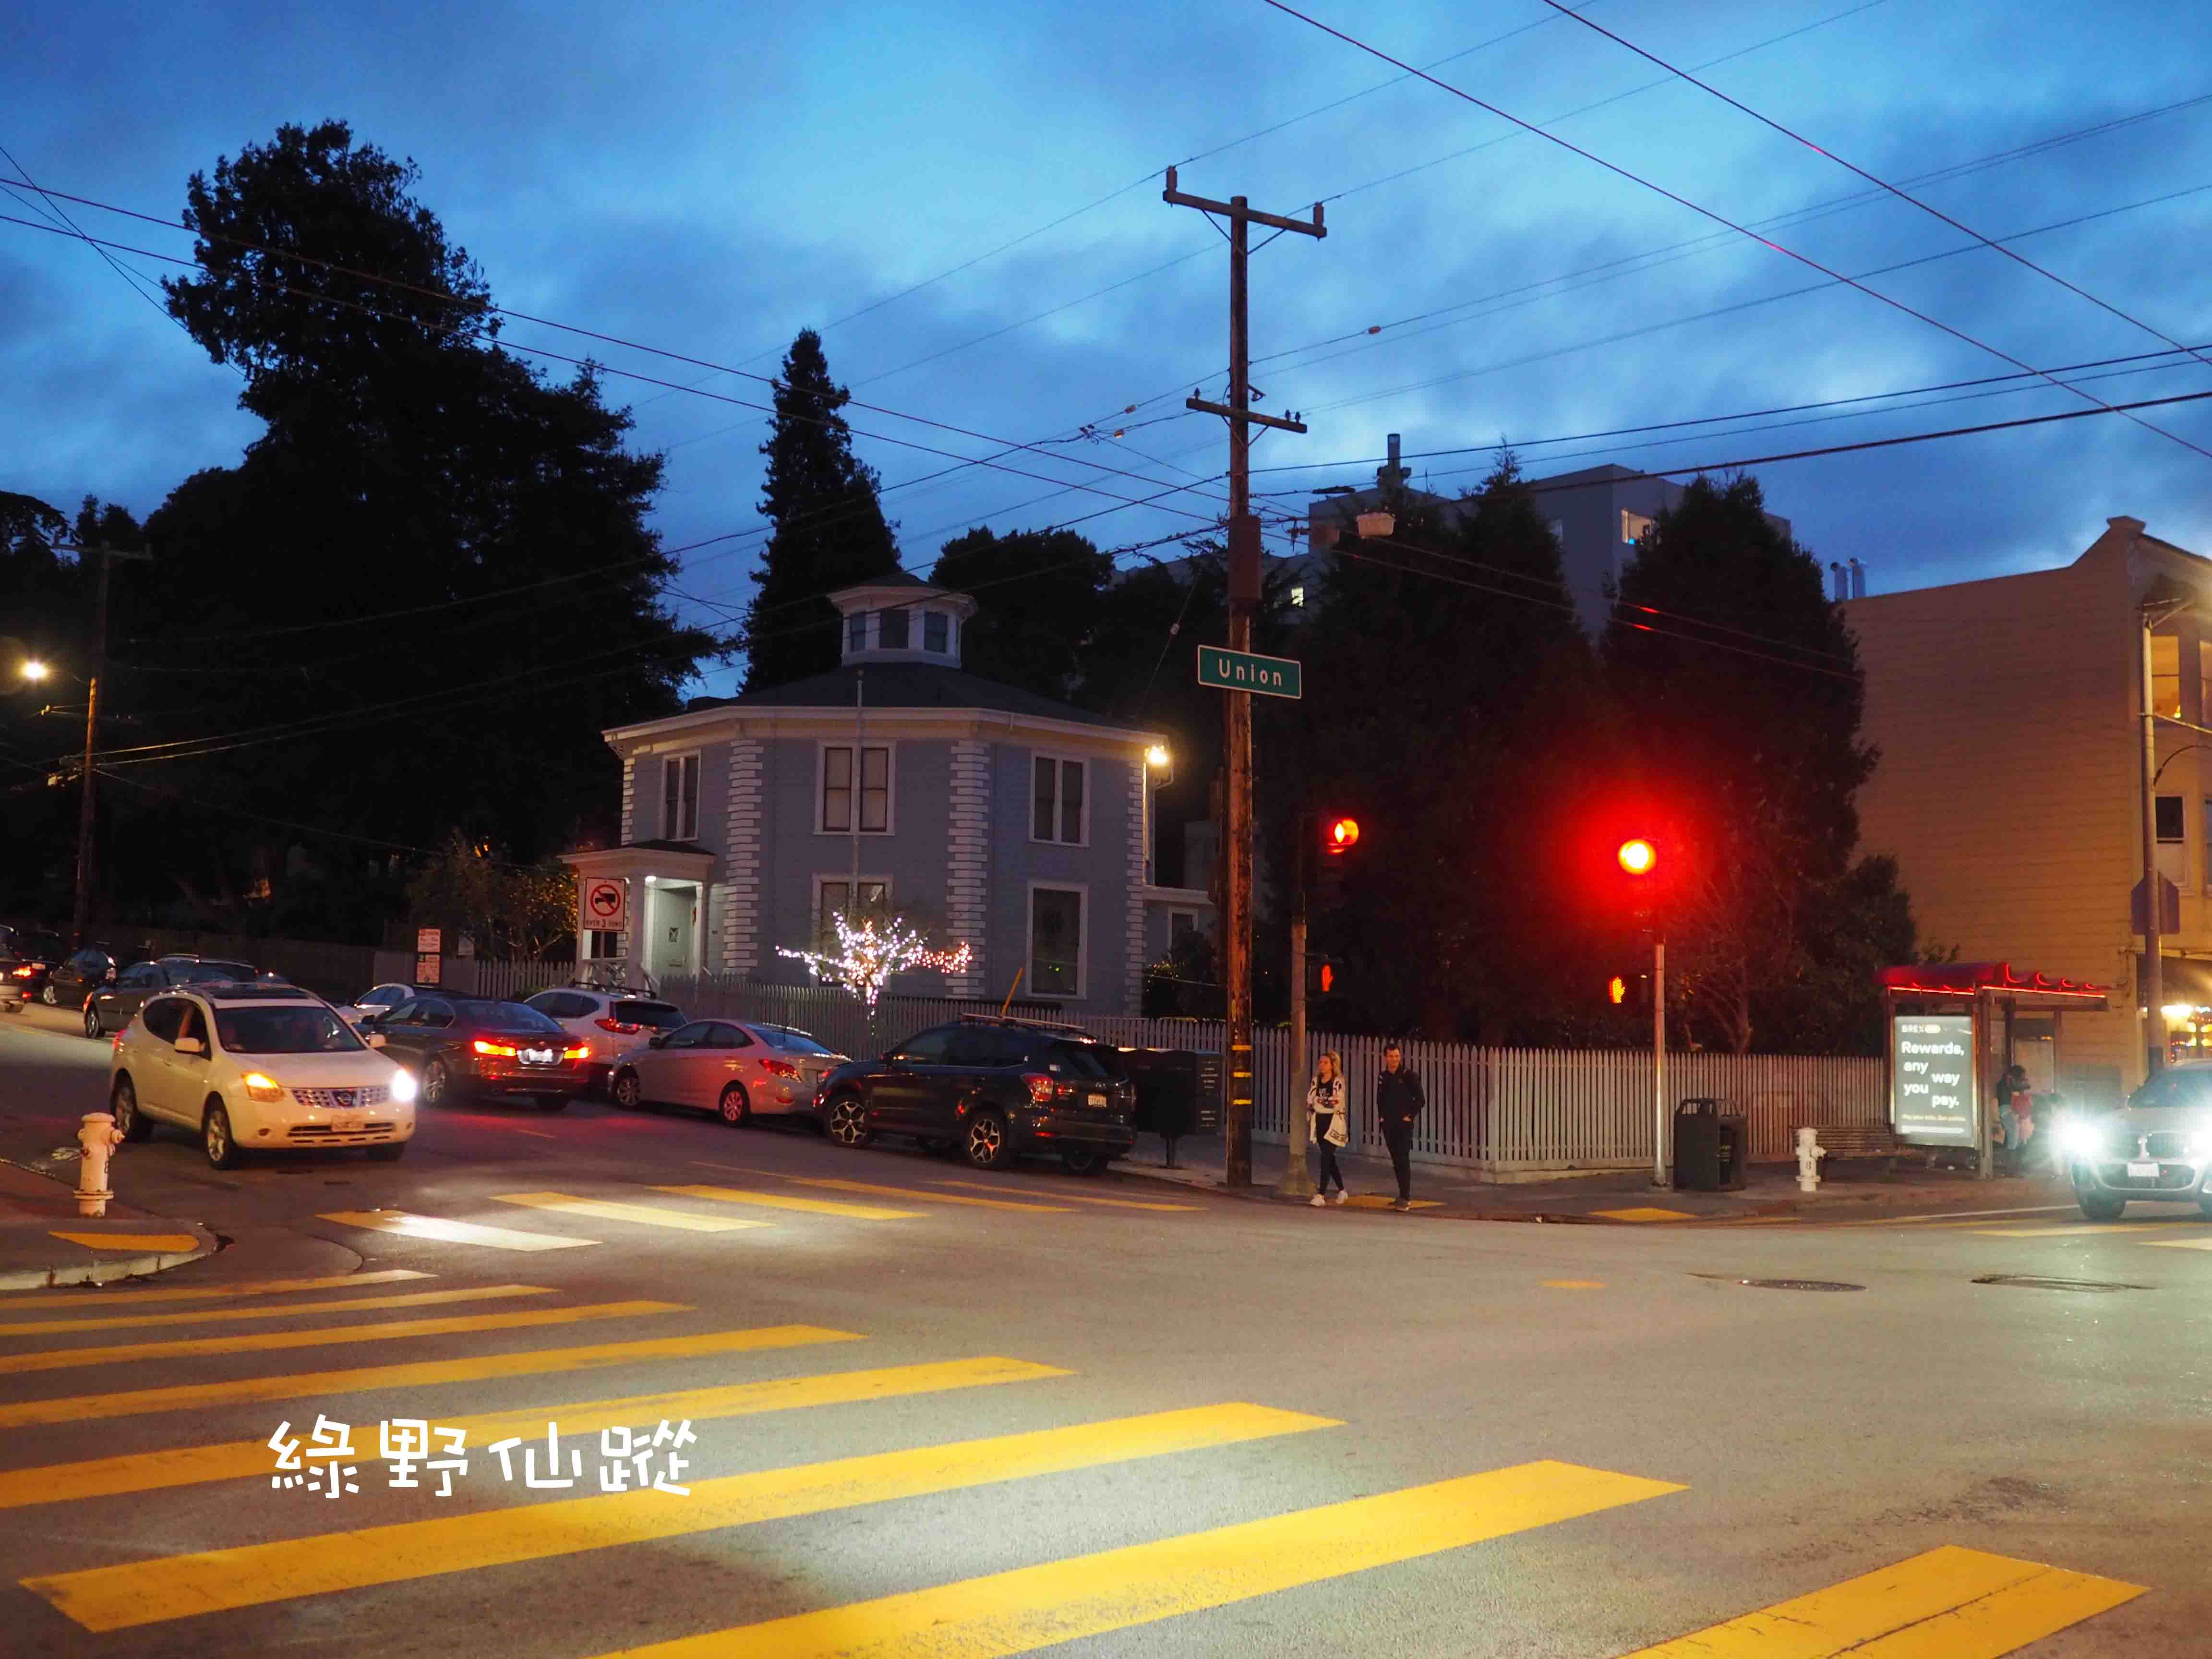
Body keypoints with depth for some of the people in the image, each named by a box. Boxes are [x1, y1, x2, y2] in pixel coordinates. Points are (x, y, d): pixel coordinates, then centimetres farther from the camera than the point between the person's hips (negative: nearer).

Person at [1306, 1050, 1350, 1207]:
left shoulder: (1339, 1082, -7)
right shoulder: (1315, 1082, 10)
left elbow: (1338, 1104, -14)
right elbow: (1310, 1102, 11)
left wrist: (1319, 1101, -10)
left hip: (1333, 1124, -6)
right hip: (1319, 1123, 6)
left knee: (1326, 1158, -11)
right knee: (1330, 1159, 12)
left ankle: (1321, 1194, -13)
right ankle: (1341, 1190, 27)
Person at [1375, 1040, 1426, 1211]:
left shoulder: (1409, 1075, -7)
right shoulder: (1383, 1077, 10)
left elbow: (1421, 1099, -7)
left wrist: (1410, 1116, -10)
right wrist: (1381, 1116, 12)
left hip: (1404, 1125, -6)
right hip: (1388, 1125, 6)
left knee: (1403, 1160, -12)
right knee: (1396, 1161, 10)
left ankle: (1405, 1198, -14)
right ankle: (1405, 1196, 20)